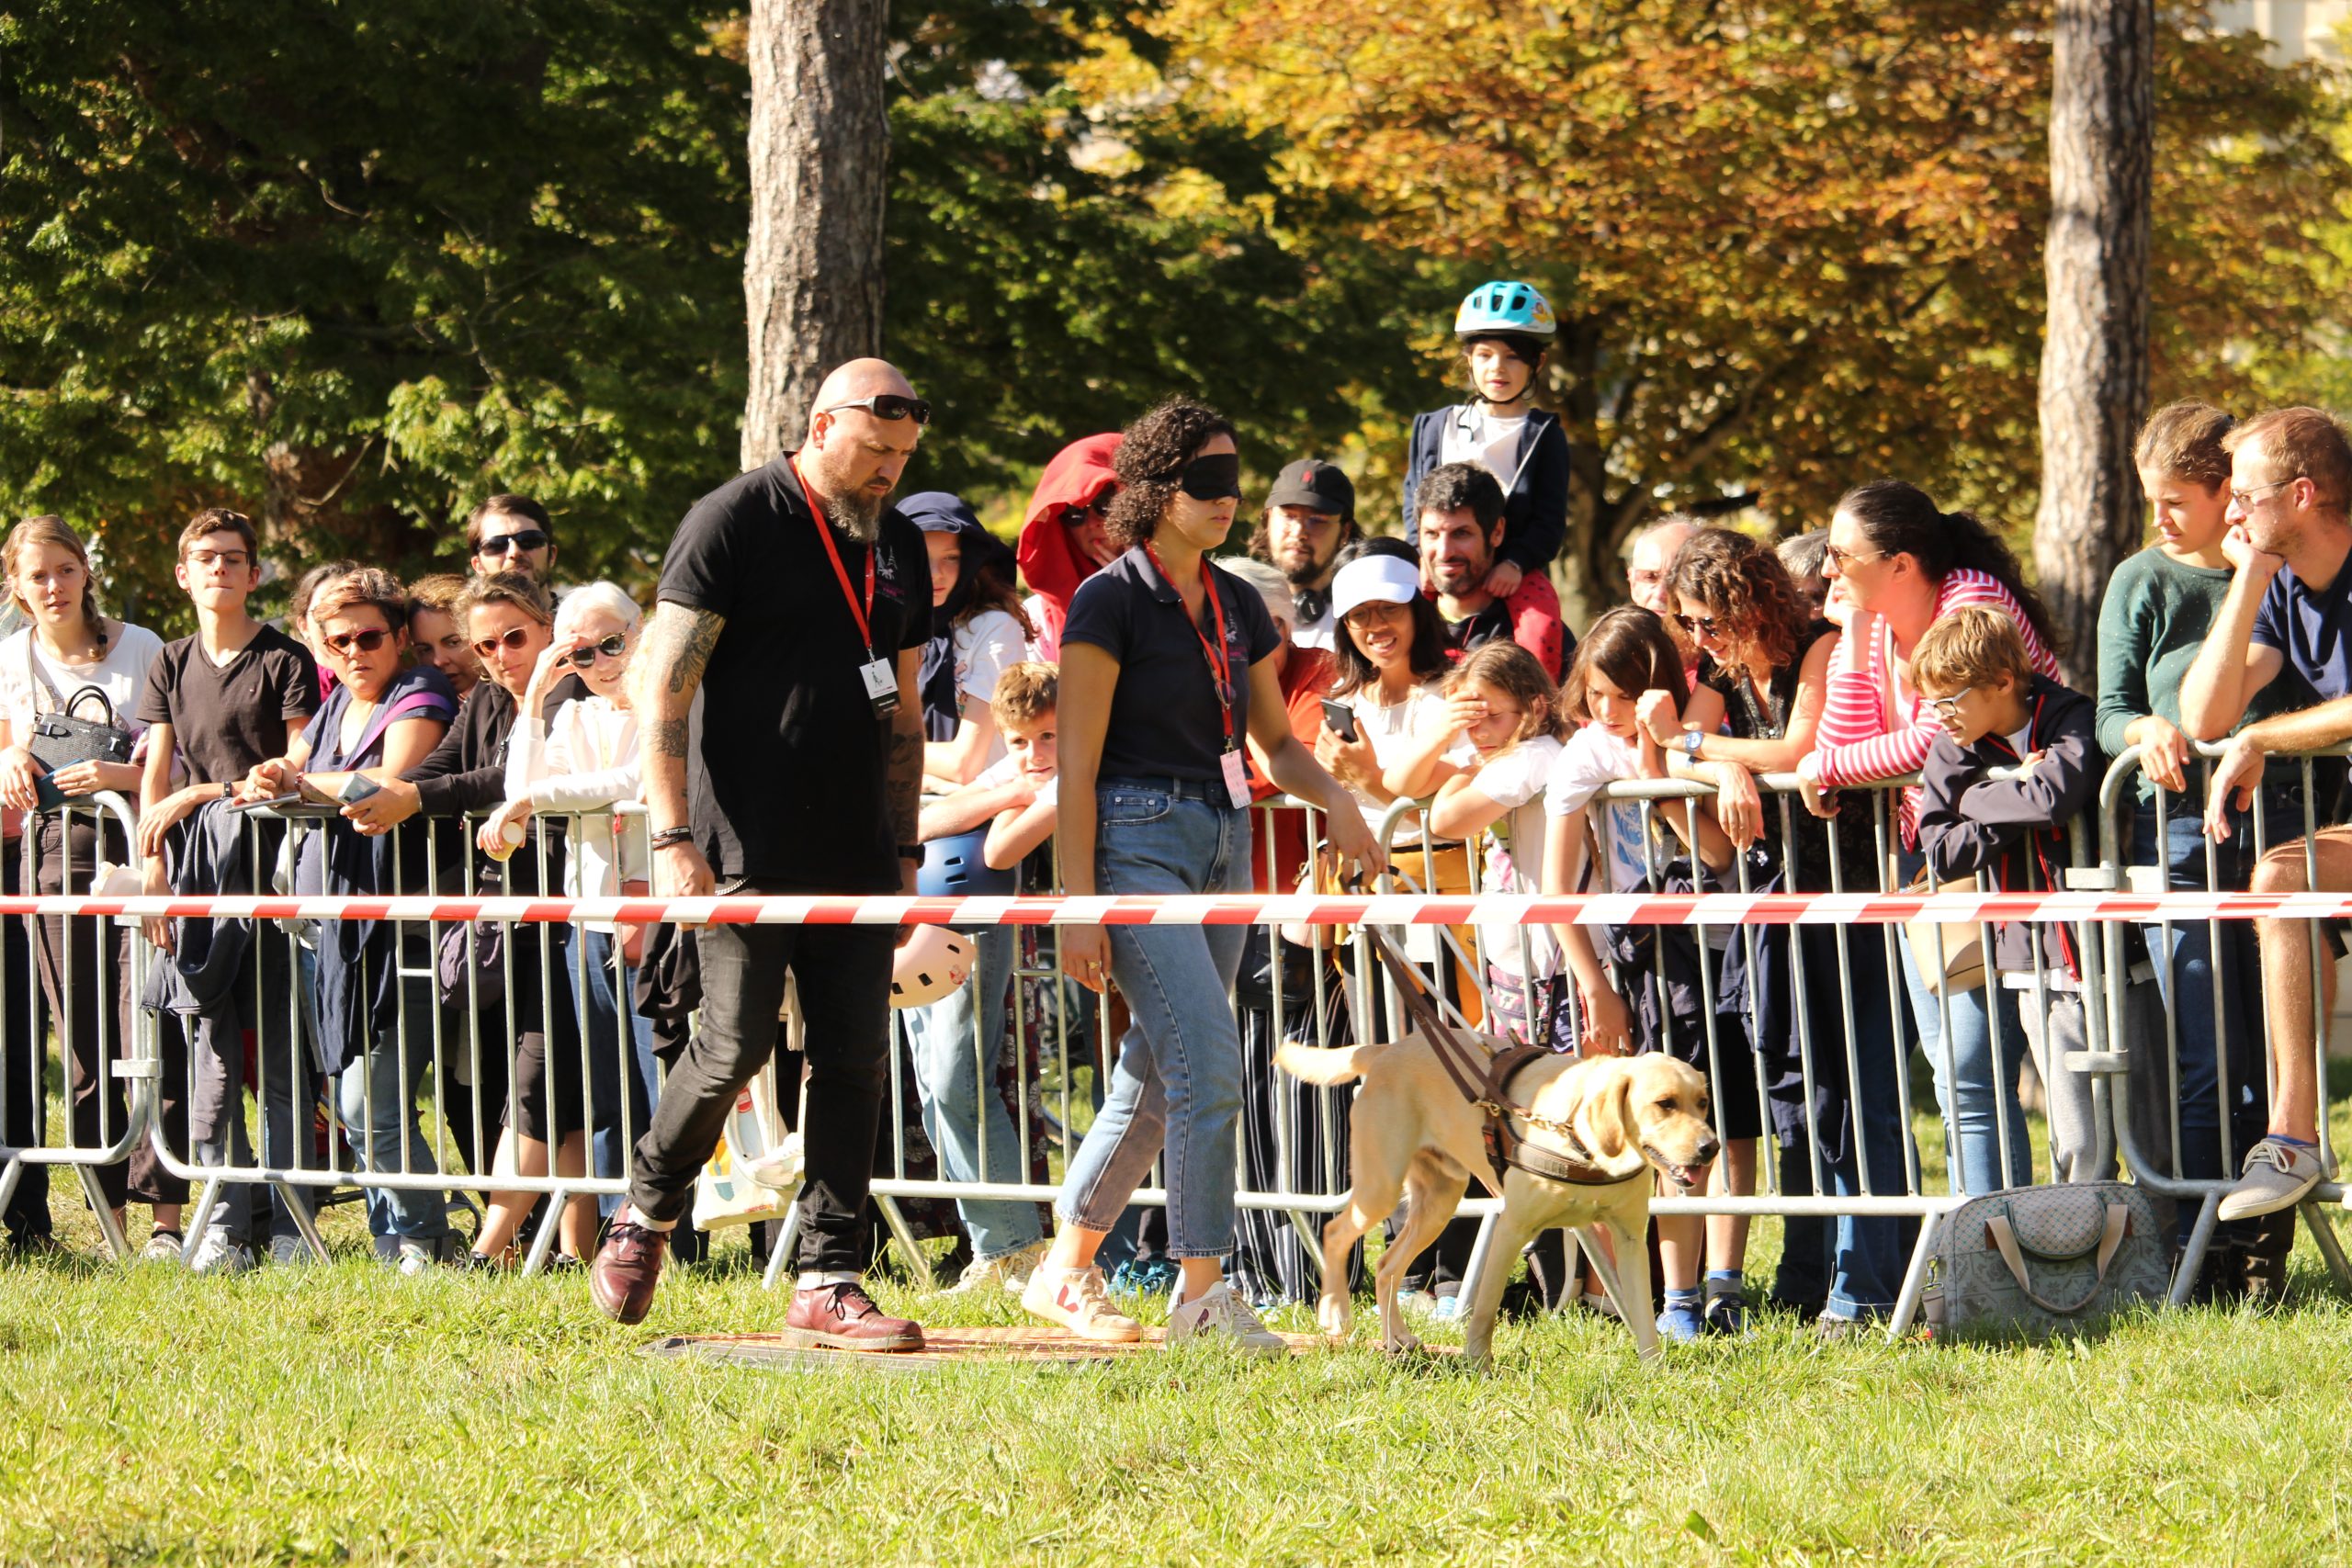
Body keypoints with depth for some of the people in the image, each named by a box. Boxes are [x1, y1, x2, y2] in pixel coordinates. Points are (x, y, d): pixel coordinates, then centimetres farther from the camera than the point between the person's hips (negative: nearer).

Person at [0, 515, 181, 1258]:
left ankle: (164, 1216, -12)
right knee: (82, 1047, 1)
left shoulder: (138, 647, 4)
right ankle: (108, 1217, 6)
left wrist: (121, 776, -16)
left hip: (136, 842, -3)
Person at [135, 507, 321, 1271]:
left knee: (282, 1059, -4)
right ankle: (223, 1227, 1)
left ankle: (289, 1225, 0)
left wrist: (207, 793, -10)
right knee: (211, 1057, -1)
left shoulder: (284, 660, 3)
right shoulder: (172, 666, 15)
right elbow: (155, 777, 11)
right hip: (200, 876, 3)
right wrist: (153, 872, -1)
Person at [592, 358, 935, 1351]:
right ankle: (646, 1214, 17)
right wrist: (673, 837, -16)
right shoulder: (736, 521, -5)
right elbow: (663, 685, -9)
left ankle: (826, 1280, 2)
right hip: (749, 853, -6)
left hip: (857, 859, 6)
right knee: (736, 1046, -8)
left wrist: (905, 850, 17)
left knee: (855, 1061, -1)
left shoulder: (898, 546, 15)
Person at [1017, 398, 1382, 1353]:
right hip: (1139, 840, -7)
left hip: (1223, 843, 7)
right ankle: (1202, 1291, -13)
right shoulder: (1112, 602, -8)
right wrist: (1078, 903, -15)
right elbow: (1077, 763, -10)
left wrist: (1335, 798, 1)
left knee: (1156, 1079, 9)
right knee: (1208, 1061, -17)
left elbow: (1276, 740, 22)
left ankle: (1064, 1271, 21)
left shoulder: (1237, 607, 13)